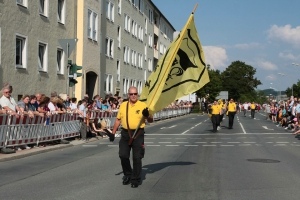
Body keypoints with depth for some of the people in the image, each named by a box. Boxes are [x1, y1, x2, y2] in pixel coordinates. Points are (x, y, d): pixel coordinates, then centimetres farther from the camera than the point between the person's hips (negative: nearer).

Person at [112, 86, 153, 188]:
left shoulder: (143, 105, 0)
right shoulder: (123, 105, 9)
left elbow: (150, 120, 2)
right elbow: (118, 120, 15)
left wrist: (147, 115, -20)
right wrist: (113, 133, 13)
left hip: (138, 134, -3)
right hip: (125, 133, 3)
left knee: (137, 158, -1)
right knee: (123, 155, 2)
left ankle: (135, 180, 12)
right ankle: (127, 174, 25)